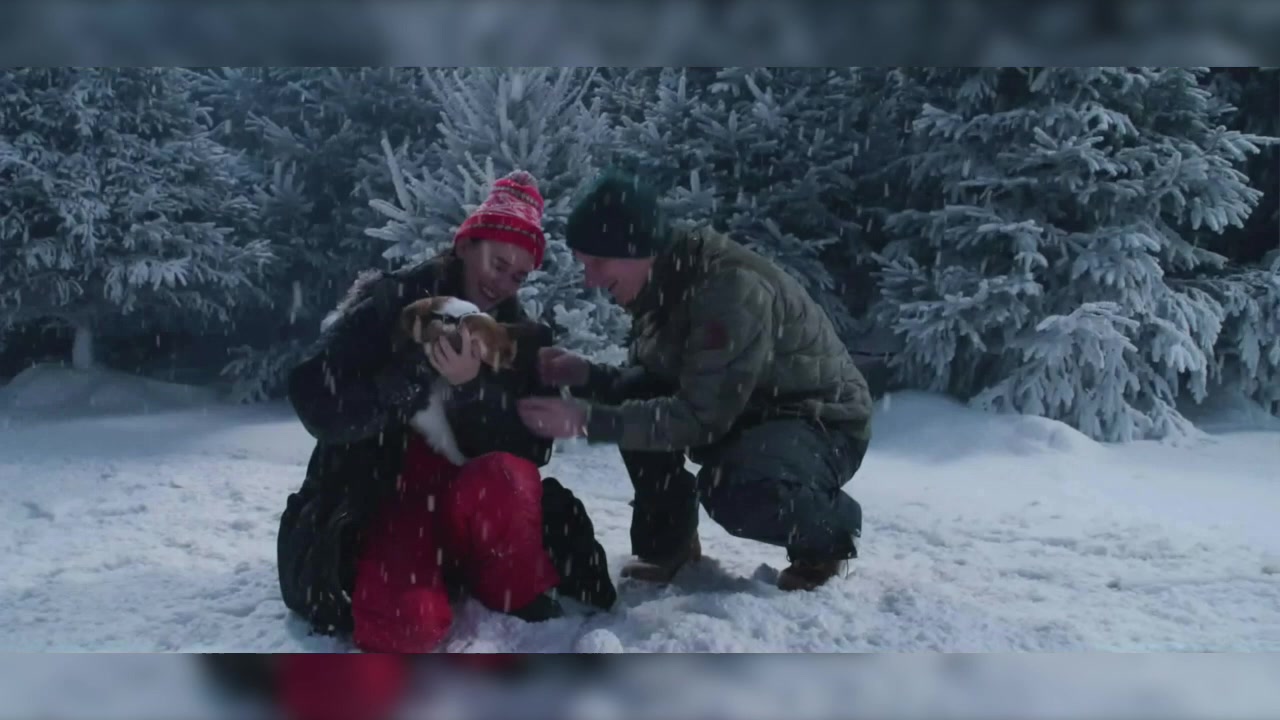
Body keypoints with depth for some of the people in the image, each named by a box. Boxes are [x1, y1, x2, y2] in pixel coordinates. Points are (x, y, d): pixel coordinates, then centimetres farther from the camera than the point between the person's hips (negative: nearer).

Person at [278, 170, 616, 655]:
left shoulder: (525, 338, 4)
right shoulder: (388, 303, -5)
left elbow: (531, 449, -7)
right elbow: (316, 402, -15)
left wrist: (471, 388, -24)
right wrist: (417, 376, -26)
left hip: (471, 507, 2)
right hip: (378, 503, -2)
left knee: (506, 479, -34)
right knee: (408, 626, -31)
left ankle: (521, 603, -8)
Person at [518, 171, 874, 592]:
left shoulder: (732, 288, -30)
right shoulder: (659, 288, -2)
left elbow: (700, 417, -32)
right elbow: (653, 384, 5)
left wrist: (588, 420, -33)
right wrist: (585, 376, -13)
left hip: (823, 424, -8)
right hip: (744, 413, 8)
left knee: (729, 490, -36)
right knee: (633, 395, -12)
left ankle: (830, 529, -4)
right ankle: (668, 541, 4)